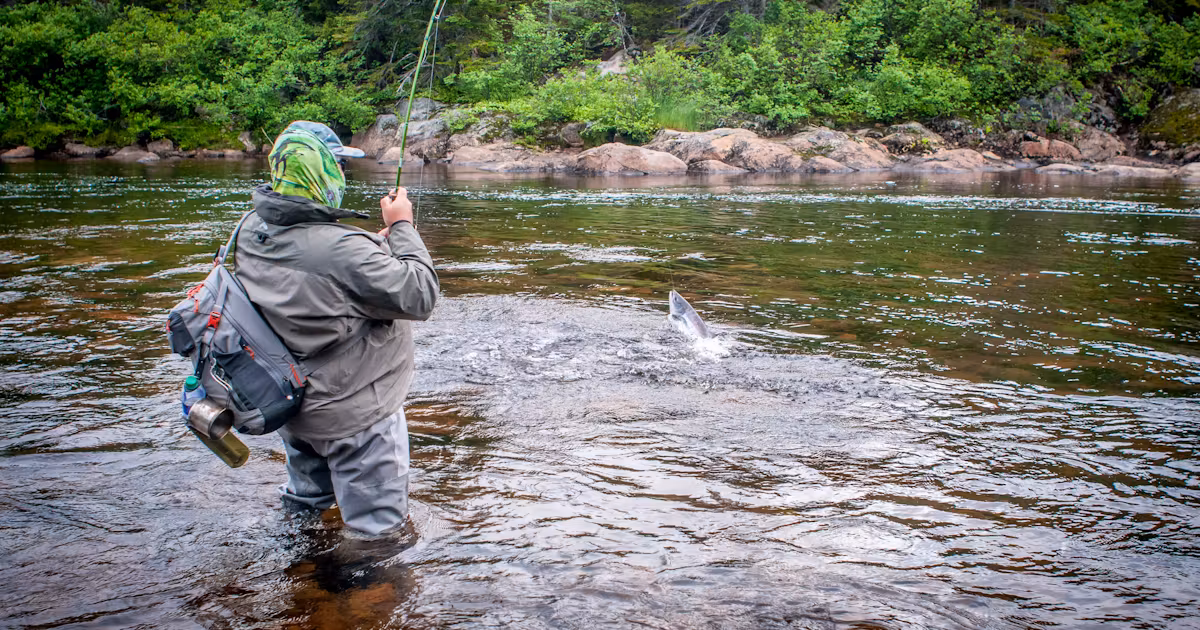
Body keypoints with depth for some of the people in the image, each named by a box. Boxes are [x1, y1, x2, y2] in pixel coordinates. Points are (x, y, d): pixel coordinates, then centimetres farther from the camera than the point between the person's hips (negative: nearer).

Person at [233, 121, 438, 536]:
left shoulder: (251, 231, -6)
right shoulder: (342, 249, -31)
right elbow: (419, 296, -25)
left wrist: (377, 243, 3)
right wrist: (402, 228, -14)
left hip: (288, 404, 9)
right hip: (352, 413, -9)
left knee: (306, 504, 32)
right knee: (378, 529, 8)